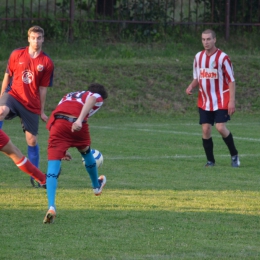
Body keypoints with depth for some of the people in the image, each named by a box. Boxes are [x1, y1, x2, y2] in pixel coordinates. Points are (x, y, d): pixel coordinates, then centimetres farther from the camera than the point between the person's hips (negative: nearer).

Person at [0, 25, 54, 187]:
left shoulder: (47, 63, -1)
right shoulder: (17, 55, 1)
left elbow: (43, 88, 3)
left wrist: (42, 111, 6)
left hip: (32, 104, 0)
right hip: (14, 95, 0)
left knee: (32, 140, 4)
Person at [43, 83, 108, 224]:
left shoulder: (69, 96, 38)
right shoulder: (97, 97, 22)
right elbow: (90, 101, -4)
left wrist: (62, 150, 40)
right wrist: (80, 119, -22)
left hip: (58, 121, 2)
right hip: (77, 124, -2)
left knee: (53, 165, -5)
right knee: (86, 151, 30)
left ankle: (51, 207, -23)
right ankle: (96, 186, 55)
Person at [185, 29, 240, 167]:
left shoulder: (222, 57, -9)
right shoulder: (198, 57, 7)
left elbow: (231, 80, -8)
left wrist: (232, 101, -14)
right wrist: (191, 87, -5)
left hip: (221, 101, -5)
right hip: (204, 102, 5)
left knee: (221, 127, -15)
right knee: (206, 129, -2)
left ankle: (234, 155, 5)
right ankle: (210, 160, 9)